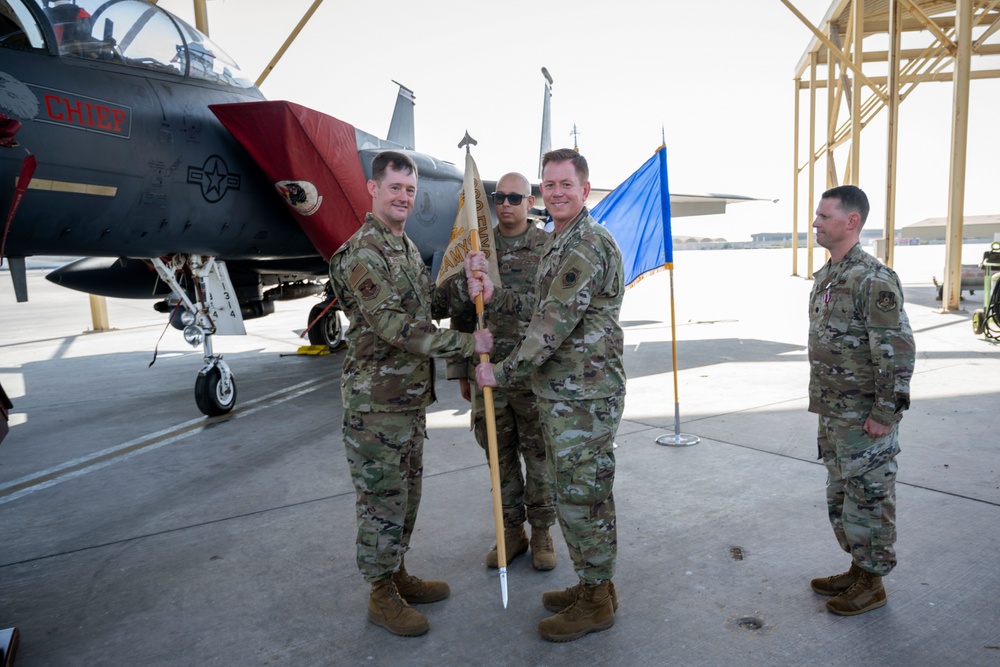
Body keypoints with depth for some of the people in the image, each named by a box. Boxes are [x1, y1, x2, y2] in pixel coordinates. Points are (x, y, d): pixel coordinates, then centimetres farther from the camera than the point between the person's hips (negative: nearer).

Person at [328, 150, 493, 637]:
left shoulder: (407, 247, 14)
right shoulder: (362, 253, -16)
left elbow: (431, 305, 17)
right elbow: (393, 326, -25)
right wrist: (465, 343, -25)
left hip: (412, 397, 9)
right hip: (376, 401, -9)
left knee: (406, 494, 18)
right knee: (382, 499, 3)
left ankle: (398, 576, 34)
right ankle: (382, 596, 19)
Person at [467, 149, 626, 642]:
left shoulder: (589, 245, -18)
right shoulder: (559, 243, 16)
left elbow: (554, 325, -22)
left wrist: (502, 372, -13)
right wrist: (495, 296, 5)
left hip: (584, 397, -10)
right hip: (560, 393, 10)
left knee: (582, 496, 1)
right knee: (573, 493, 18)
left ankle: (596, 602, 18)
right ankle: (592, 584, 34)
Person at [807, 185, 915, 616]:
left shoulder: (873, 279, -18)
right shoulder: (825, 276, 10)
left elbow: (899, 349, -21)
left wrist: (885, 412, -20)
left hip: (864, 418, -9)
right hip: (832, 412, 9)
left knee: (869, 498, 4)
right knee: (840, 495, 18)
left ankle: (872, 583, 20)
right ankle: (858, 568, 34)